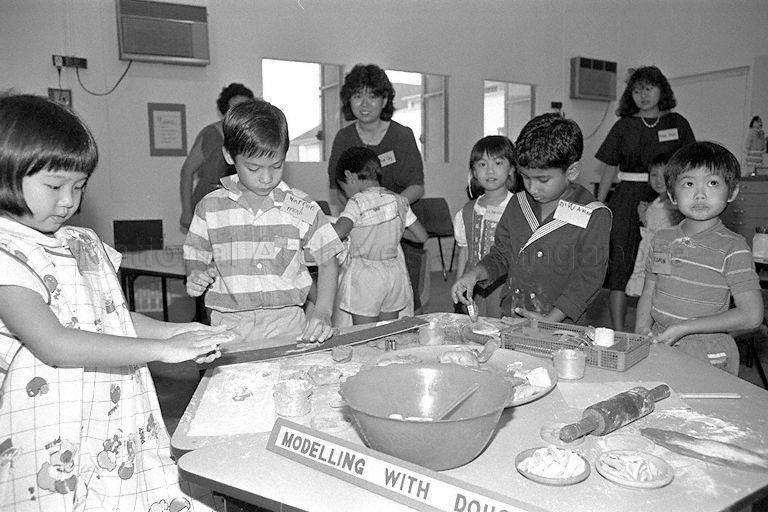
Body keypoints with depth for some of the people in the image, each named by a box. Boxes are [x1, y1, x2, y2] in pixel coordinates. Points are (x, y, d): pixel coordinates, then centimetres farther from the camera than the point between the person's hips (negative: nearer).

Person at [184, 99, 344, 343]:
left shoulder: (302, 208, 1)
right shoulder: (210, 208, 3)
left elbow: (327, 261, 4)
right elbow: (196, 257, 14)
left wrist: (322, 312, -8)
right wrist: (196, 277, -8)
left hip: (288, 324, 0)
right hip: (228, 326, 1)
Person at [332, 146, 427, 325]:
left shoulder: (358, 202, -13)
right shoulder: (399, 200, 4)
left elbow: (337, 232, -27)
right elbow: (421, 236, 9)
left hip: (365, 276, -6)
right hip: (394, 272, 6)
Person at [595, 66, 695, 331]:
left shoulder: (677, 123, 9)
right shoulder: (624, 125, 8)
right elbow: (609, 168, 10)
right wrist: (598, 207, 8)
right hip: (628, 199, 0)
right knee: (619, 264, -7)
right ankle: (618, 334, -1)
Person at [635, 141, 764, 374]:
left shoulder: (733, 248, -8)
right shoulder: (661, 240, 6)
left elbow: (751, 316, -11)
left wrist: (684, 328, -15)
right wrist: (642, 331, -6)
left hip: (706, 355, -3)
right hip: (657, 348, 4)